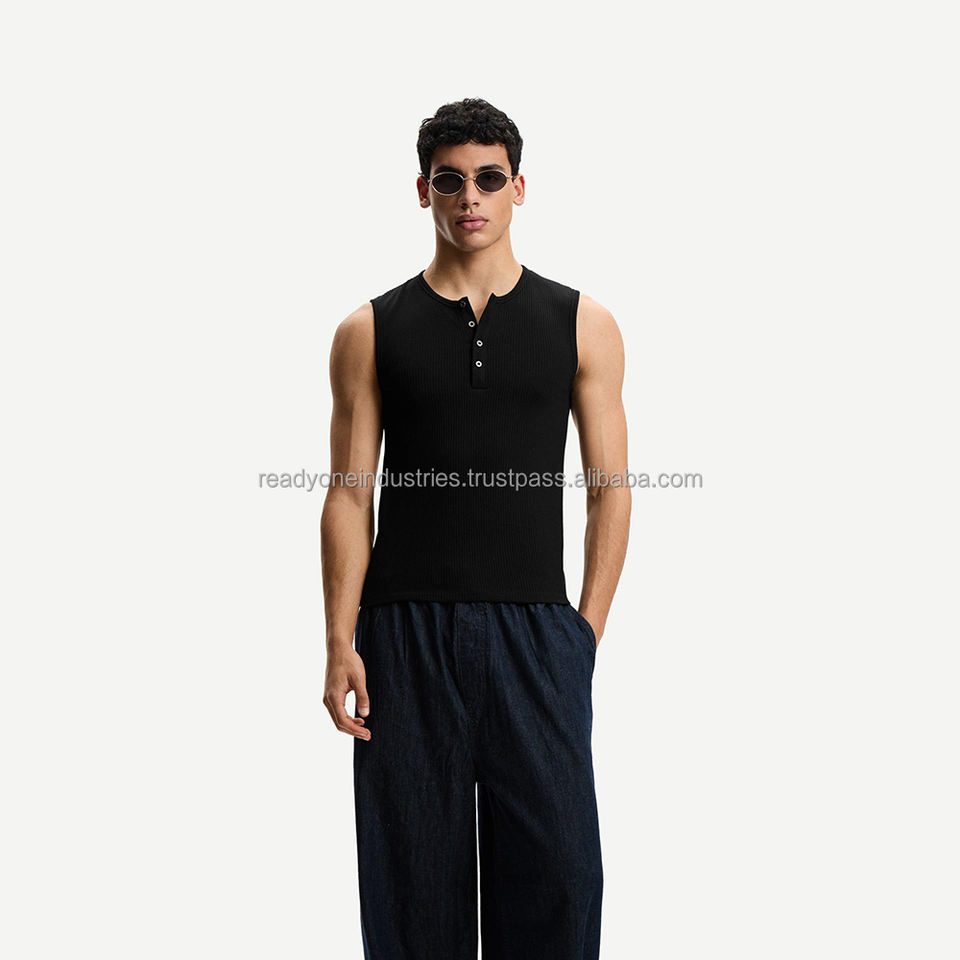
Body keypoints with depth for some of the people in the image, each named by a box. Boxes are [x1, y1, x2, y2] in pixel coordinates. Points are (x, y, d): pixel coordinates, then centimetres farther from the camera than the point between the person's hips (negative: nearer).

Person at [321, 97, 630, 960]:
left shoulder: (583, 326, 7)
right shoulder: (371, 331, 6)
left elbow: (611, 490, 7)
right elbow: (350, 495, 3)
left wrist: (588, 629, 0)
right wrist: (341, 645, -4)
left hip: (535, 631, 0)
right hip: (406, 631, 0)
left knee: (554, 873, 0)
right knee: (414, 877, 6)